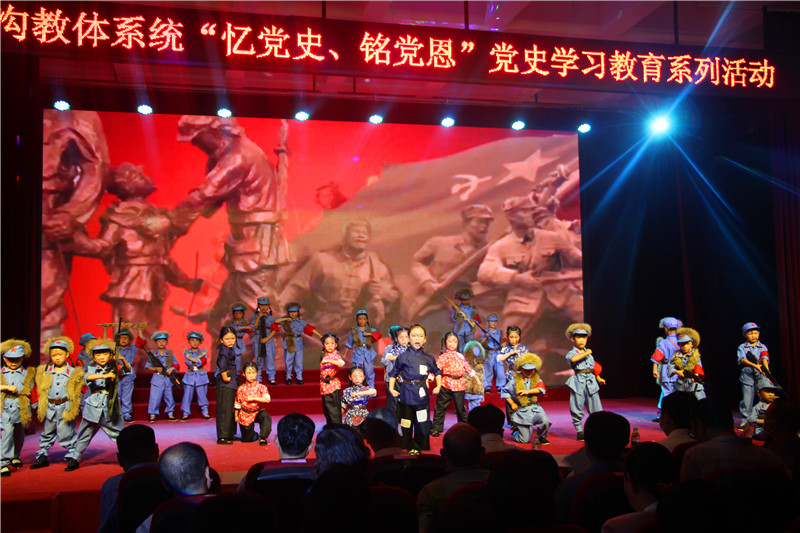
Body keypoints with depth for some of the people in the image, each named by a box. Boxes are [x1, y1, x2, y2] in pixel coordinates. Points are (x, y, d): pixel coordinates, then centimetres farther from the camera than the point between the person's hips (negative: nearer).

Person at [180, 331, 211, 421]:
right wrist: (199, 357, -13)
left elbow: (202, 362, -12)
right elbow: (188, 362, -10)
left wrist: (192, 358, -12)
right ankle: (186, 414, 8)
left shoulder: (202, 351, 4)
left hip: (201, 376, -1)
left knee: (202, 395, 3)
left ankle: (205, 412, 11)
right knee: (187, 395, 0)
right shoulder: (187, 352, 6)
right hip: (189, 376, 1)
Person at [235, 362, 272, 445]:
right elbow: (237, 404, 9)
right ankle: (254, 435, 41)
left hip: (258, 411, -1)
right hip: (245, 415, 1)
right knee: (246, 439, 4)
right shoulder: (241, 389, -3)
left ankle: (262, 437, -20)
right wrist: (236, 416, 13)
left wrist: (253, 398, -25)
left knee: (265, 415, -37)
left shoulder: (261, 387, -8)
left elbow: (267, 399, -22)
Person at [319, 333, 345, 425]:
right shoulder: (324, 355, 14)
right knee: (326, 408, 15)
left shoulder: (335, 355, -9)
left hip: (333, 385, -8)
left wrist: (328, 361, -39)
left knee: (334, 408, -9)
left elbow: (341, 363, -30)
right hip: (324, 385, 8)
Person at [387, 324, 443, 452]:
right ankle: (409, 448, 16)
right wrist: (391, 389, -1)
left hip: (421, 394, 2)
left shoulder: (428, 358, 4)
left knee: (422, 423, 5)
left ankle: (419, 447, 19)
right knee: (406, 423, 2)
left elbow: (437, 372, 19)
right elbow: (394, 373, 7)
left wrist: (438, 386, 7)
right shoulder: (403, 357, -1)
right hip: (406, 394, -2)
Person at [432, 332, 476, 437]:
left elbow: (467, 367, 26)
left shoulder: (460, 356, 14)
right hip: (446, 385, -3)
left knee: (460, 408, 12)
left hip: (459, 385, 3)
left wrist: (475, 377, 30)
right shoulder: (444, 357, -3)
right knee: (441, 407, 3)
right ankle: (436, 428, 12)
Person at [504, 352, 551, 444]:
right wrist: (512, 404, -3)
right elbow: (505, 392, 7)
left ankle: (542, 437, 3)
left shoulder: (536, 379, 7)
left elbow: (542, 389, -12)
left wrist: (527, 391, -21)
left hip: (535, 408, 2)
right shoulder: (515, 380, 1)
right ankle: (515, 431, 34)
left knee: (545, 421, -30)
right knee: (524, 440, -2)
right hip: (522, 411, -2)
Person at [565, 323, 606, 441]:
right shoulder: (572, 353, -2)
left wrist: (598, 378, 33)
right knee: (577, 409, -1)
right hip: (579, 382, -5)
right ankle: (579, 431, 10)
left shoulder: (589, 353, 19)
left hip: (591, 381, 5)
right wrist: (585, 353, -19)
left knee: (596, 408, 3)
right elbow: (573, 359, -27)